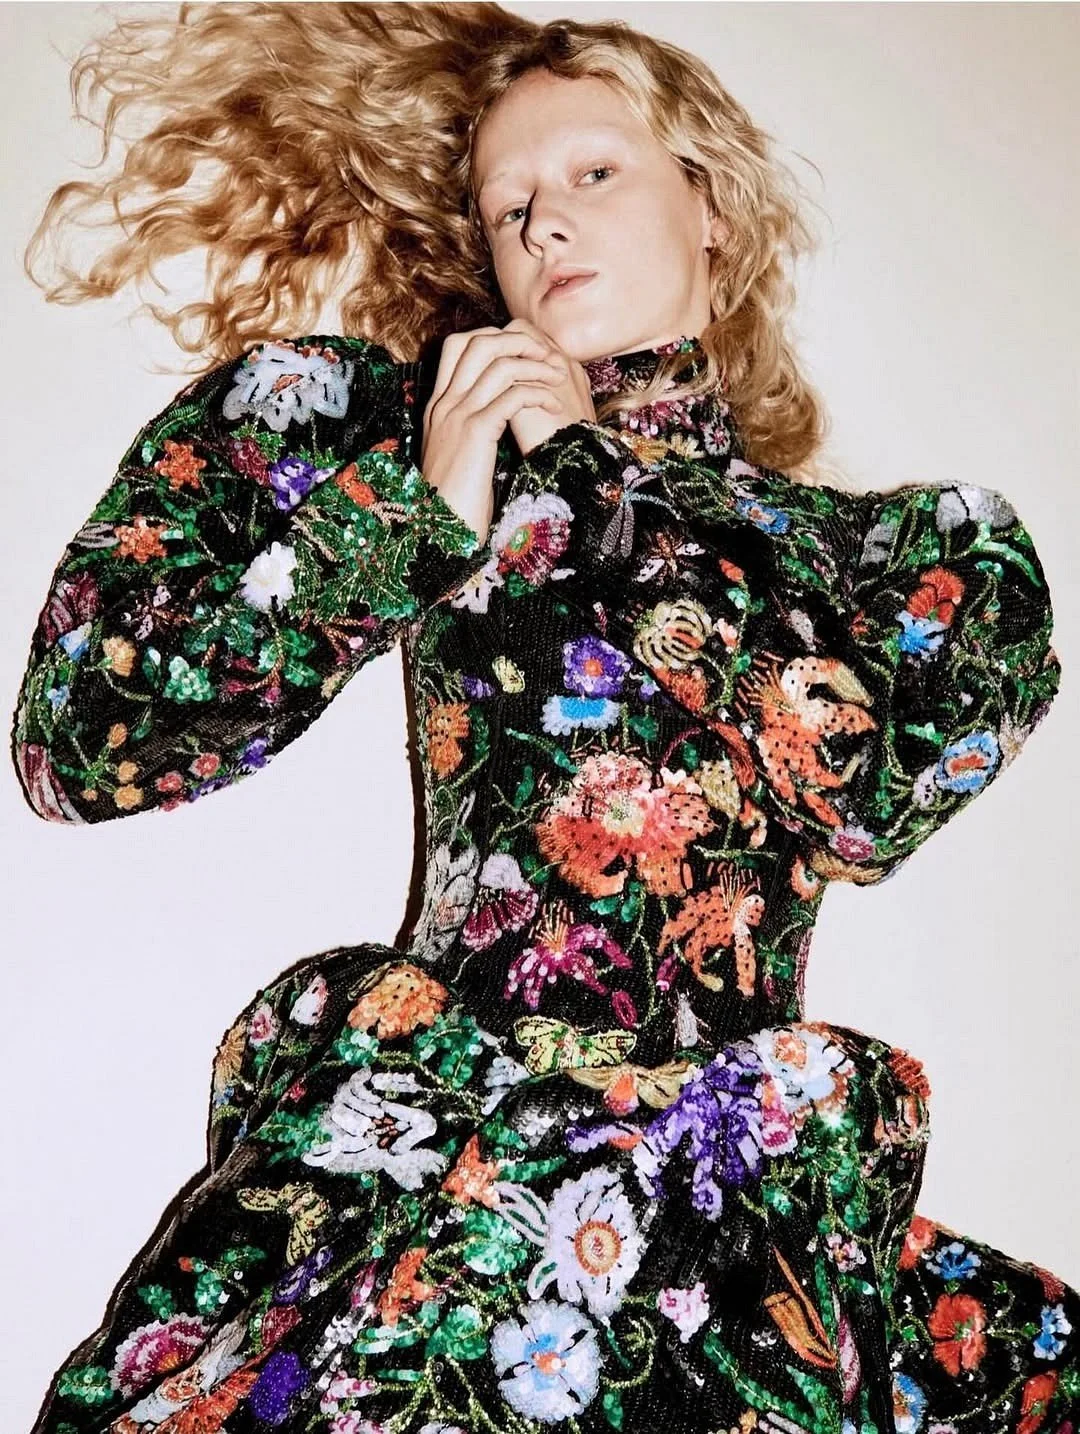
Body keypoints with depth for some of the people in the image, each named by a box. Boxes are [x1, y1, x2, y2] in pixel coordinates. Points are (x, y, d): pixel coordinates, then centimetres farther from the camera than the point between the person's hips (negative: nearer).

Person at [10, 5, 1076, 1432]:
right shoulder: (398, 431, 9)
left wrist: (579, 461, 3)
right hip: (406, 1145, -3)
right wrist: (418, 503, -3)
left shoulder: (939, 547, 14)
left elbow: (869, 790, -5)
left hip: (752, 1206, 3)